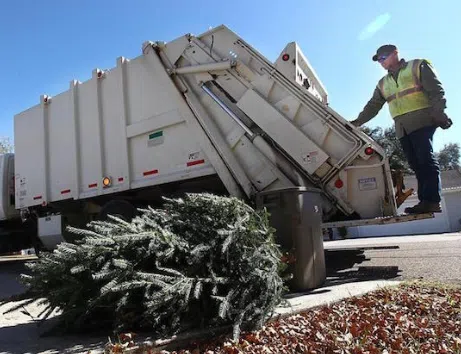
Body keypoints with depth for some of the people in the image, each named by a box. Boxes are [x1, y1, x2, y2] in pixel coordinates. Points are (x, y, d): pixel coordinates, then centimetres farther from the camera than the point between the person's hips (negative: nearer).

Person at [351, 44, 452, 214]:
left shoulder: (418, 66, 8)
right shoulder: (383, 83, 24)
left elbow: (436, 91, -1)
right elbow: (373, 106, 21)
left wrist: (439, 114, -14)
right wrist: (358, 121, 7)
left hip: (421, 122, -5)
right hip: (402, 128, 6)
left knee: (426, 159, -14)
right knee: (416, 164, 0)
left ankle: (432, 201, -16)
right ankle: (425, 201, -2)